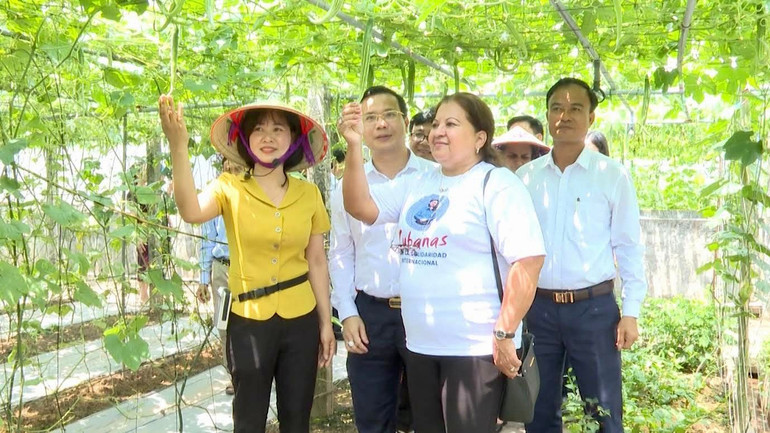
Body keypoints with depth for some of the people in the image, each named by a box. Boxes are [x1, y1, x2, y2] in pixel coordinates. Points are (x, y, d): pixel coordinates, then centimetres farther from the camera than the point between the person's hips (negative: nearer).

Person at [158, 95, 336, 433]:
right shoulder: (229, 188, -6)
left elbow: (317, 262, 6)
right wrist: (178, 148, -40)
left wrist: (326, 322, 6)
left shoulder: (308, 194, 0)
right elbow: (191, 212, -28)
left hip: (301, 319, 2)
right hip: (249, 320, -2)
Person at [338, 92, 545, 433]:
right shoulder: (416, 184, 12)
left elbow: (528, 260, -16)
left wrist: (505, 333, -18)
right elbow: (360, 208, 5)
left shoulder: (497, 184, -9)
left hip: (475, 347, -7)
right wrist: (354, 146, -7)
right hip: (420, 345, 7)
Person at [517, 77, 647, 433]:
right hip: (537, 307, 2)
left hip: (594, 307, -2)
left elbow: (629, 247, -1)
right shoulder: (525, 176, 3)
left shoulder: (612, 175, -3)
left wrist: (630, 313, -4)